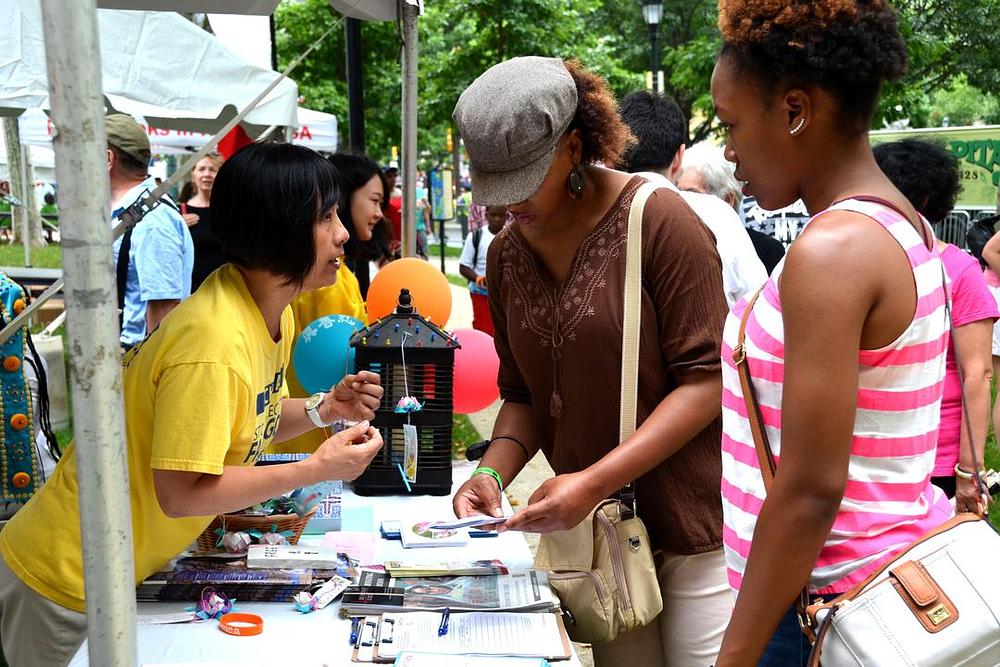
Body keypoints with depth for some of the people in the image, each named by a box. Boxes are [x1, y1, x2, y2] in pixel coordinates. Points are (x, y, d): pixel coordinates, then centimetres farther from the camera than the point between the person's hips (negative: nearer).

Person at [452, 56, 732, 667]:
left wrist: (595, 482, -21)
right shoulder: (507, 255, 6)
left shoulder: (658, 219, -12)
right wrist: (494, 473, -8)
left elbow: (707, 377, -15)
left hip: (693, 524, -5)